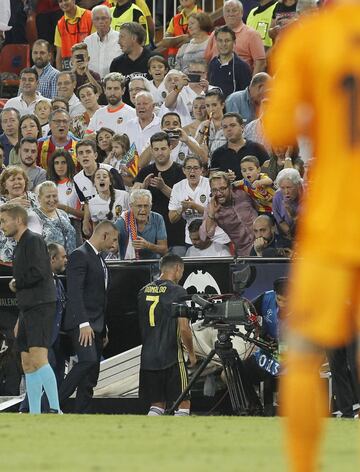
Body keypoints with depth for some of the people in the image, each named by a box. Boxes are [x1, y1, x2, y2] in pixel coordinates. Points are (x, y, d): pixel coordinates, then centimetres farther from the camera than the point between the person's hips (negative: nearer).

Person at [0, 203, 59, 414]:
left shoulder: (34, 240, -9)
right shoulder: (21, 244, 20)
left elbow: (38, 272, -20)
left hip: (40, 307, -10)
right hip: (28, 309, 10)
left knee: (38, 359, -19)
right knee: (28, 364, 7)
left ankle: (55, 409, -22)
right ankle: (34, 414, 9)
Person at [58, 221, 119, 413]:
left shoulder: (99, 259, 21)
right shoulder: (80, 256, -9)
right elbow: (75, 292, -18)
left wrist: (103, 328, 18)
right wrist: (83, 324, -25)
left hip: (96, 325, 10)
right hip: (82, 323, -10)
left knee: (90, 378, 4)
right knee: (88, 361, -26)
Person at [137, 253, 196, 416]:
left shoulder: (143, 291, 10)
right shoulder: (178, 292, -10)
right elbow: (184, 328, -14)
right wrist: (191, 354, 0)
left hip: (148, 358, 6)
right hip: (171, 357, -6)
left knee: (158, 405, 15)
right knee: (183, 403, 4)